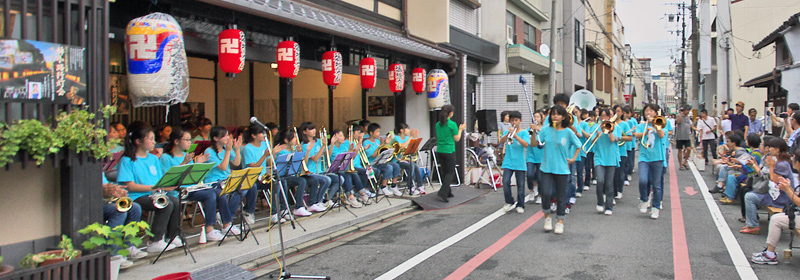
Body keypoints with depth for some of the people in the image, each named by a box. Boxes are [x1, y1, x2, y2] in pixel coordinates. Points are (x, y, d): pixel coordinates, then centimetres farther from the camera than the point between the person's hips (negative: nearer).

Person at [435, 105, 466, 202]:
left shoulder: (438, 124, 5)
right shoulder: (452, 124, -12)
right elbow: (457, 139, -6)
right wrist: (460, 130, 8)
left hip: (439, 151, 6)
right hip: (449, 151, -6)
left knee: (444, 171, 15)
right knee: (450, 172, 1)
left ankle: (448, 192, 23)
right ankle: (442, 193, -12)